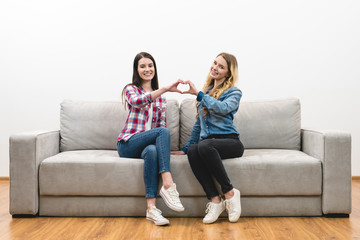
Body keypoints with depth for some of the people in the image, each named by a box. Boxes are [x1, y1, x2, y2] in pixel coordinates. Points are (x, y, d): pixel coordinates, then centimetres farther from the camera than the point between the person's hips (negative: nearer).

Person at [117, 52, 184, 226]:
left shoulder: (160, 97, 21)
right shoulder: (130, 89, 6)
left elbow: (162, 123, 14)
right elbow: (137, 101, -20)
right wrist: (166, 89, -31)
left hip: (149, 144, 3)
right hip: (128, 144, -3)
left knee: (152, 150, -38)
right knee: (163, 132, -32)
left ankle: (151, 208, -45)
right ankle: (168, 185, -43)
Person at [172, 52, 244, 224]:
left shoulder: (234, 92, 6)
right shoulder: (206, 91, 22)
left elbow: (223, 108, -19)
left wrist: (198, 94, -19)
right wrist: (185, 148, 22)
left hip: (229, 141, -4)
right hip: (208, 142, 4)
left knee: (204, 145, -37)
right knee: (193, 151, -32)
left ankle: (229, 193, -22)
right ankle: (215, 201, -27)